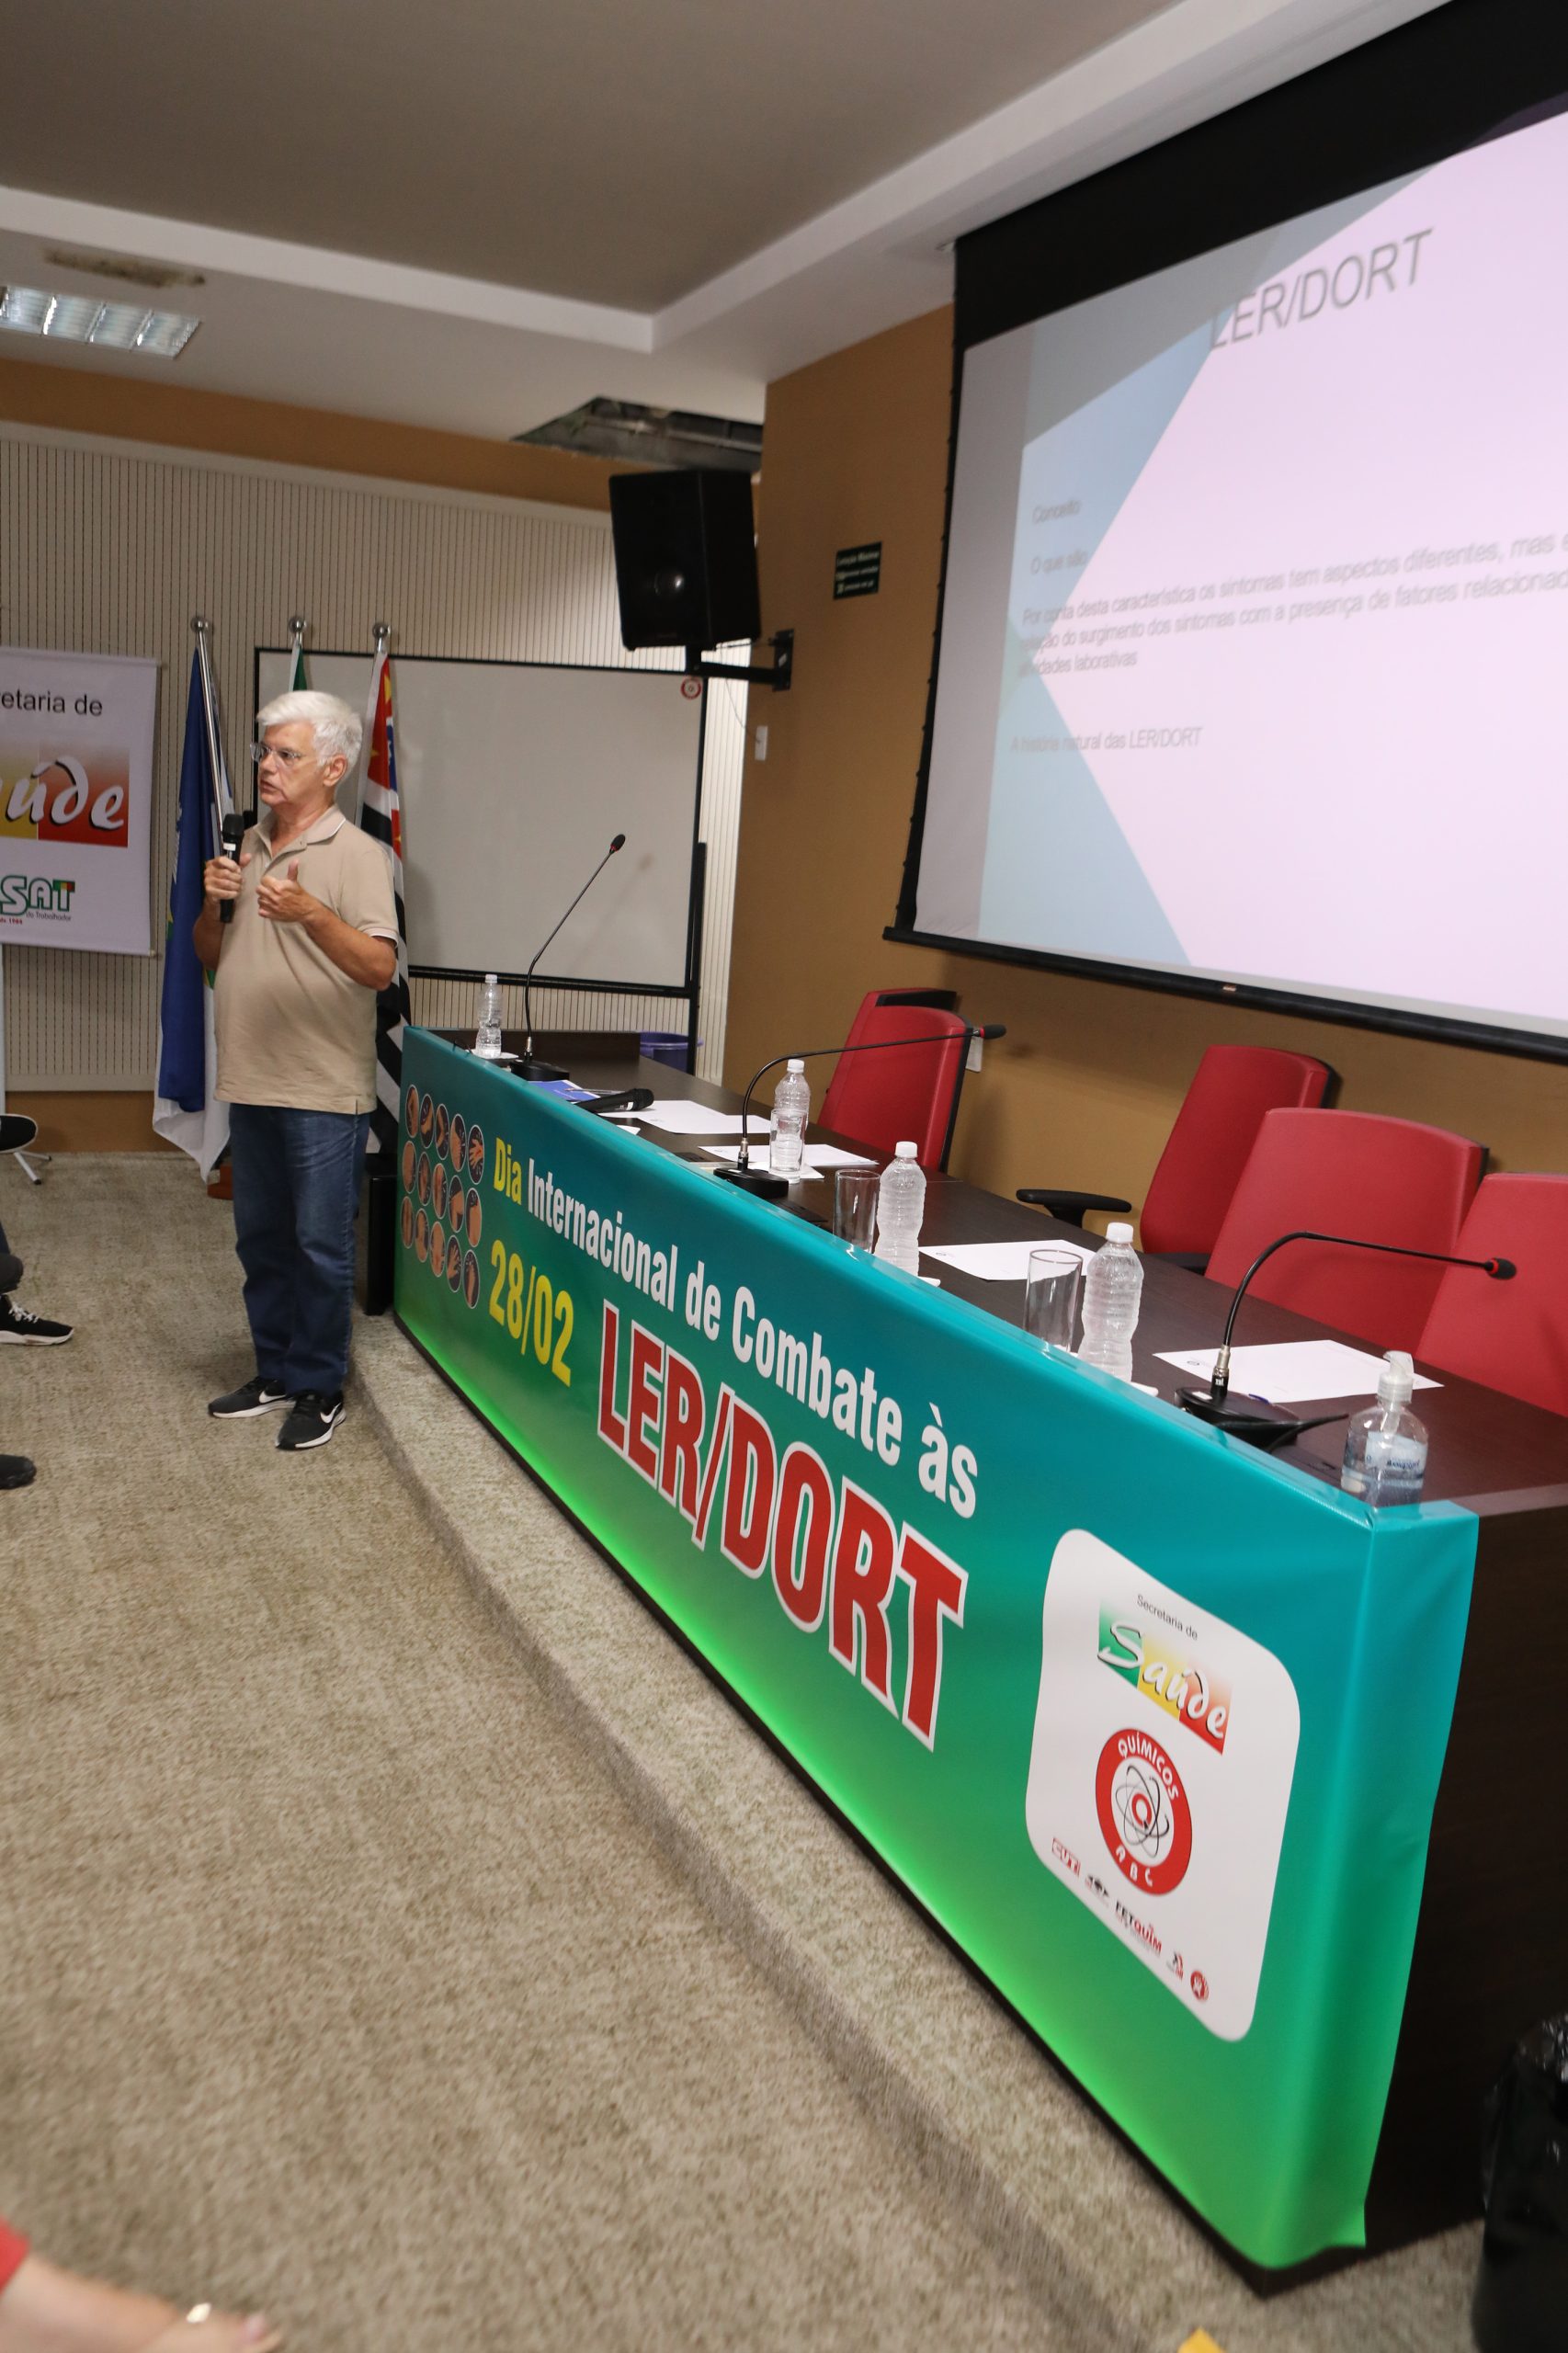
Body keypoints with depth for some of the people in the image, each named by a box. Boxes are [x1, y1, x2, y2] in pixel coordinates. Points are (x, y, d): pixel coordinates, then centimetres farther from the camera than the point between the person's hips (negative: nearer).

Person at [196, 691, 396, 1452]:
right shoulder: (248, 846, 12)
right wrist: (212, 904, -3)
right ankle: (276, 1370, 29)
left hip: (324, 1091, -7)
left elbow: (378, 966, -20)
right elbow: (211, 957, 17)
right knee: (261, 1239, 15)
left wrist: (310, 912, -34)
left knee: (320, 1246, 1)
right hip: (252, 1083, 7)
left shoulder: (356, 854, -9)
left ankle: (319, 1388, 14)